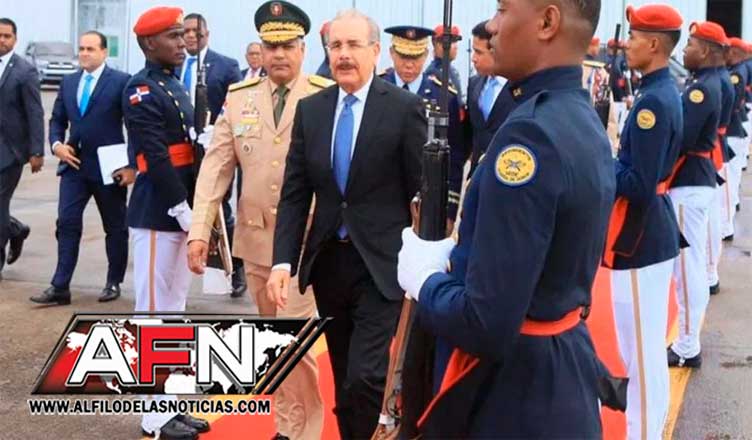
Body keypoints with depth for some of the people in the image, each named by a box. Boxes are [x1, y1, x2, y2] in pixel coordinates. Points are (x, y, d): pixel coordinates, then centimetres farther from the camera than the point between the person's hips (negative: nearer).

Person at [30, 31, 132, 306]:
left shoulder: (121, 81, -6)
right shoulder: (68, 82, 11)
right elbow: (57, 119, 17)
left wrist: (132, 165, -12)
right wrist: (57, 144, -3)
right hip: (73, 164, 4)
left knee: (115, 227, 8)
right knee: (67, 223, -3)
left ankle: (114, 283, 21)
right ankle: (60, 287, -1)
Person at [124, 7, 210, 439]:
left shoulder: (177, 86, 15)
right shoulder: (141, 91, -12)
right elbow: (157, 160, -18)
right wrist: (185, 214, -18)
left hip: (182, 213, 9)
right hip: (157, 216, -9)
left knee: (175, 311, 14)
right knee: (154, 314, -1)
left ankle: (171, 404, 23)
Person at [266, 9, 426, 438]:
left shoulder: (405, 108, -8)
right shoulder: (310, 109, 4)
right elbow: (295, 193, 4)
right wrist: (283, 261, -5)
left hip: (380, 263, -4)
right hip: (328, 260, 5)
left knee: (364, 377, -12)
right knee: (343, 378, 15)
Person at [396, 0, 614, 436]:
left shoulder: (531, 131, -25)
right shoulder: (585, 121, 4)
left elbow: (487, 326, -28)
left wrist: (424, 277, -10)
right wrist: (452, 255, 5)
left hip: (516, 392, -8)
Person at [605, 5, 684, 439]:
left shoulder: (652, 101, -21)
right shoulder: (667, 91, 10)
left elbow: (640, 186, -24)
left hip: (639, 239, -10)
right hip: (656, 232, 10)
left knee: (641, 351, -1)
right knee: (649, 346, 22)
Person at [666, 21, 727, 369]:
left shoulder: (701, 88, -18)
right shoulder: (708, 83, 12)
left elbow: (680, 139, -24)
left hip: (688, 184, -10)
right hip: (697, 179, 10)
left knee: (687, 266, -4)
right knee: (692, 263, 17)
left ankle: (687, 349, 3)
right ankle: (688, 338, 28)